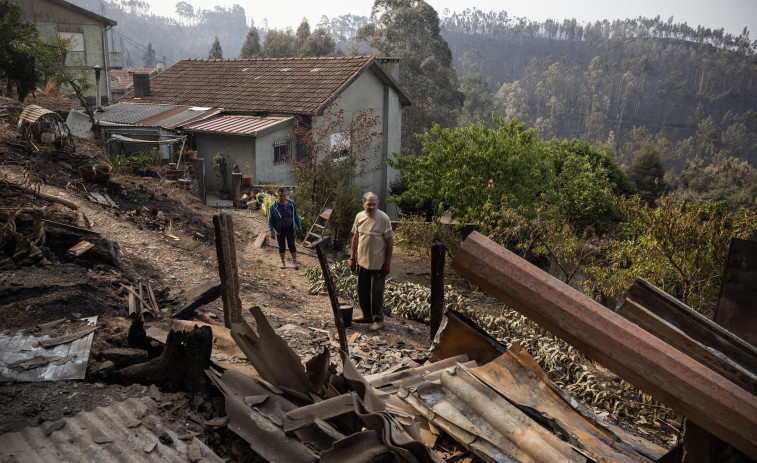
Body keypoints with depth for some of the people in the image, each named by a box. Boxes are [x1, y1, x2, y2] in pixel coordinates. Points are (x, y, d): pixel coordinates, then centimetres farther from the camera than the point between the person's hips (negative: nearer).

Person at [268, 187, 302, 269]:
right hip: (279, 231, -1)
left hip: (290, 230, 1)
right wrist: (272, 231, -11)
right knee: (281, 246, 10)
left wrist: (299, 226, 6)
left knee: (292, 245, 2)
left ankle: (295, 261, 19)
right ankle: (283, 262, 28)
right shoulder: (273, 206, -13)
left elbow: (296, 216, 4)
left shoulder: (291, 204, -8)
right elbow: (270, 220, -7)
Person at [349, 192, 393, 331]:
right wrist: (352, 257, 13)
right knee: (362, 291, 16)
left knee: (376, 293, 1)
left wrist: (387, 262, -11)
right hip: (362, 261, 6)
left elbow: (390, 241, -10)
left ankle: (378, 319, 14)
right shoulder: (359, 216, 4)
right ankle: (367, 315, 33)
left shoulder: (383, 218, -13)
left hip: (377, 264, -6)